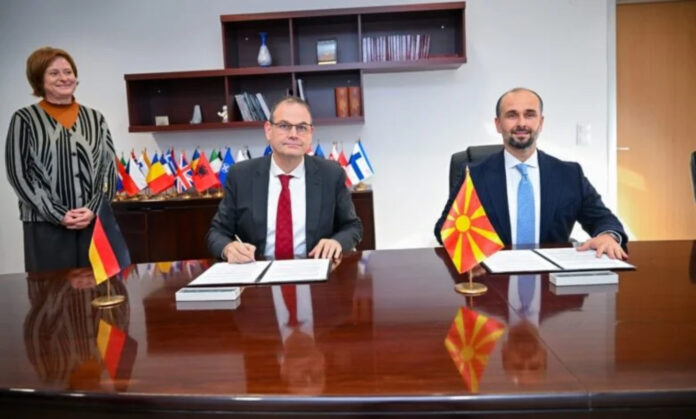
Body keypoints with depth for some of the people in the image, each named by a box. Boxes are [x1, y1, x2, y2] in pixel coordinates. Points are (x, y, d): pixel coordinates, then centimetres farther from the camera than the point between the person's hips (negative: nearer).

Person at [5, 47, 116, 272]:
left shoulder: (95, 118, 11)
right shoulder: (25, 119, 3)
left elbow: (109, 169, 6)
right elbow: (18, 175, -2)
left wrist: (93, 209, -8)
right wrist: (58, 214, -11)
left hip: (96, 222, 2)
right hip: (46, 226, -2)